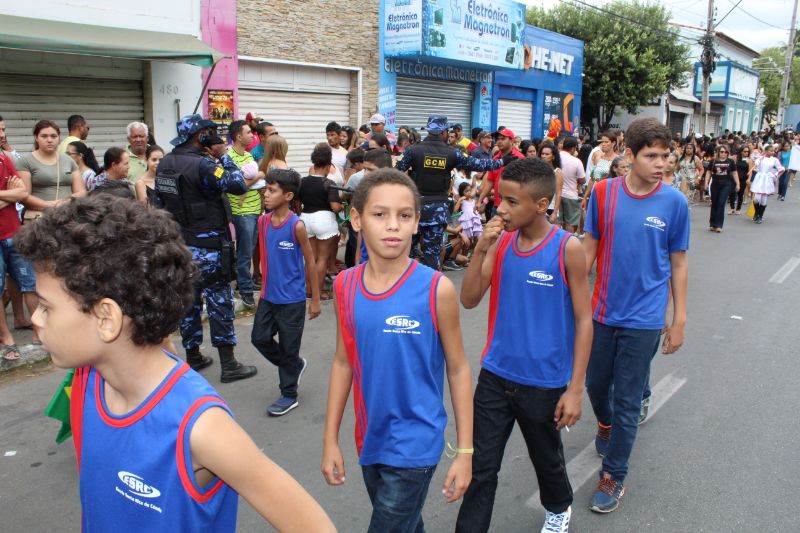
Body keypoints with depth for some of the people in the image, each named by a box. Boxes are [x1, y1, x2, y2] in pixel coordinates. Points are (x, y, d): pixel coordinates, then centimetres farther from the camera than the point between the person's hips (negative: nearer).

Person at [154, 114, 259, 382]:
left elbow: (160, 201, 14)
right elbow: (239, 185, -22)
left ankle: (193, 357, 26)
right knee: (219, 302, 0)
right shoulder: (202, 165, -18)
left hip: (179, 244, 8)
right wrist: (224, 155, -9)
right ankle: (228, 365, 5)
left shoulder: (164, 164, 7)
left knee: (188, 300, 15)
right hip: (207, 246, -8)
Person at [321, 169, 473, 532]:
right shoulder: (344, 285, -6)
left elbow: (458, 370, -8)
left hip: (415, 443, -4)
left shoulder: (437, 289, -17)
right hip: (370, 439, 4)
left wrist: (464, 451, -6)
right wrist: (331, 439, 5)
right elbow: (343, 362, 4)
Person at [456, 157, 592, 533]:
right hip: (495, 375, 3)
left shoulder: (568, 249, -14)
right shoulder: (501, 241, -3)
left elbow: (583, 321, -10)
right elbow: (469, 300, -3)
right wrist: (481, 250, -18)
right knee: (480, 468, 5)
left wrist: (575, 388, -11)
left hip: (544, 382, -2)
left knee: (546, 459, 22)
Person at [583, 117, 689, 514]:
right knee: (596, 383, 19)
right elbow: (589, 247, 3)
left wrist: (679, 320, 1)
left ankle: (613, 477, 24)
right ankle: (605, 424, 53)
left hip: (643, 318, -2)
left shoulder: (674, 202, -8)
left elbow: (678, 263, 0)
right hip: (602, 312, 2)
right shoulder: (603, 192, -6)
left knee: (627, 402, 6)